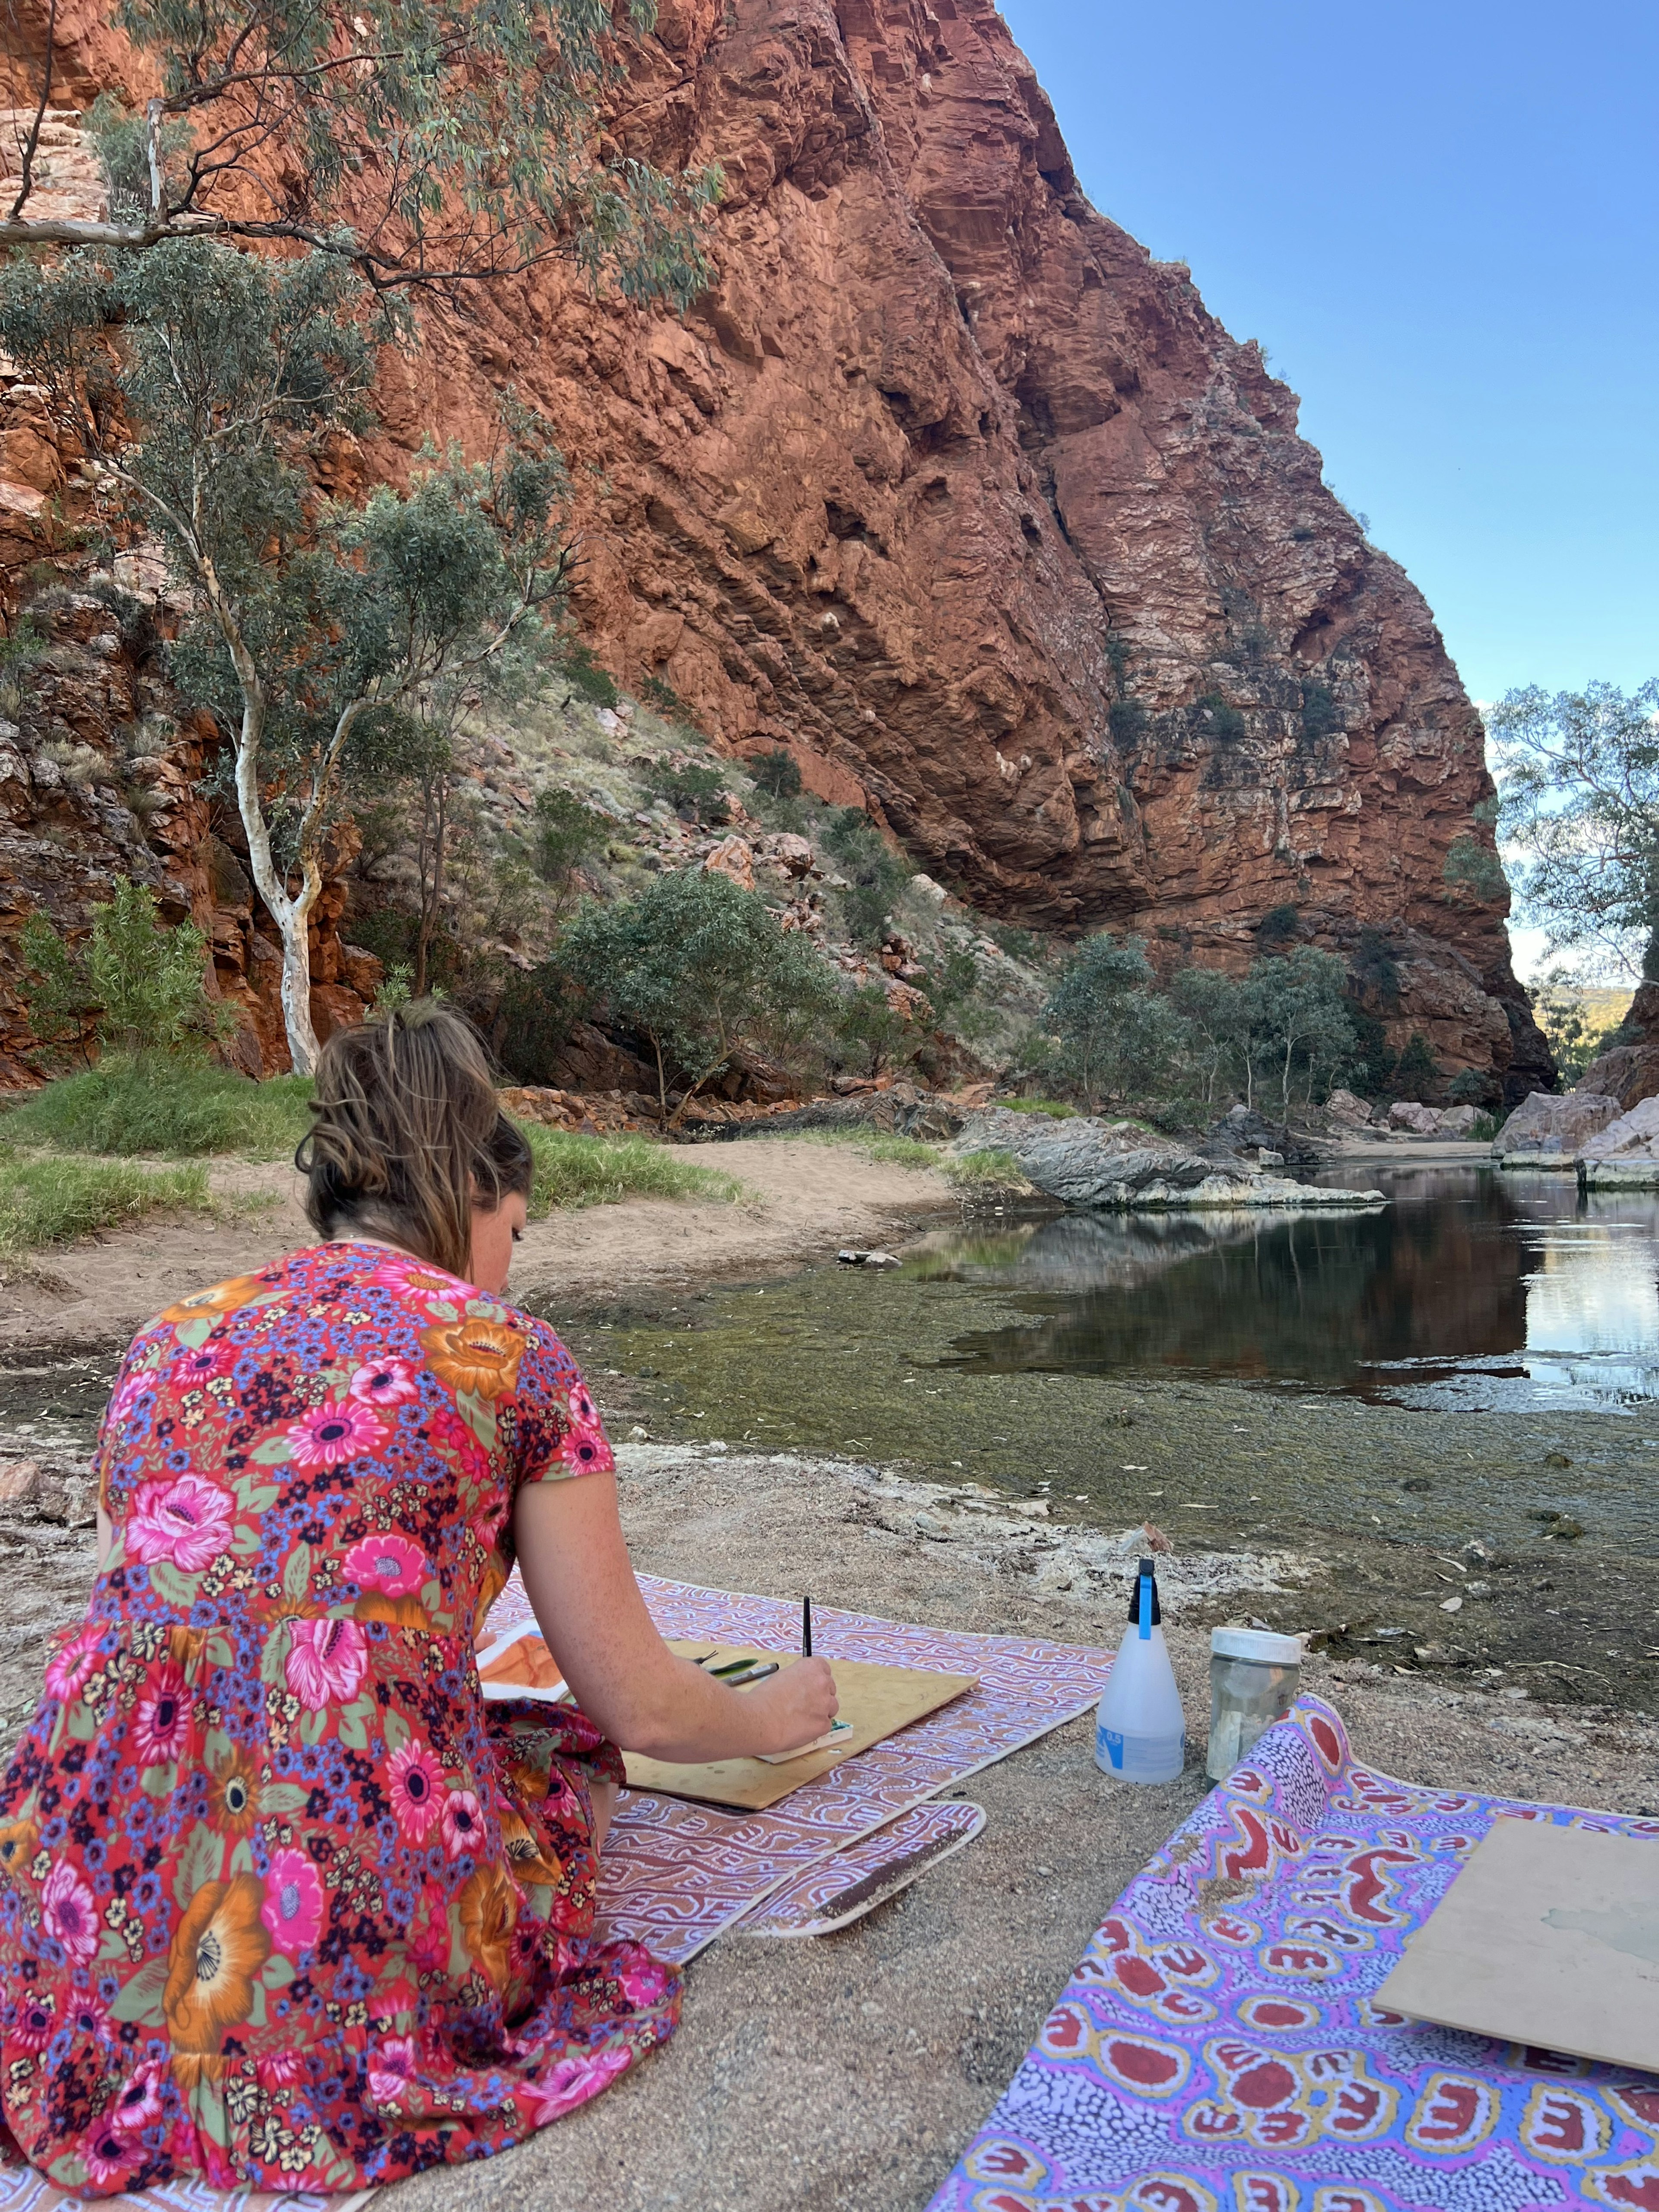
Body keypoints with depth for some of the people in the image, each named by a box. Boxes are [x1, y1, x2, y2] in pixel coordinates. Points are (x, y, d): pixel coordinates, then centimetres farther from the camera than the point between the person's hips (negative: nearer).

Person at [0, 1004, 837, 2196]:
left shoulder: (168, 1340, 12)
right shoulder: (510, 1357, -2)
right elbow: (644, 1707, 3)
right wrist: (777, 1716, 26)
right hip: (351, 1933, -5)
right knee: (572, 1748, 24)